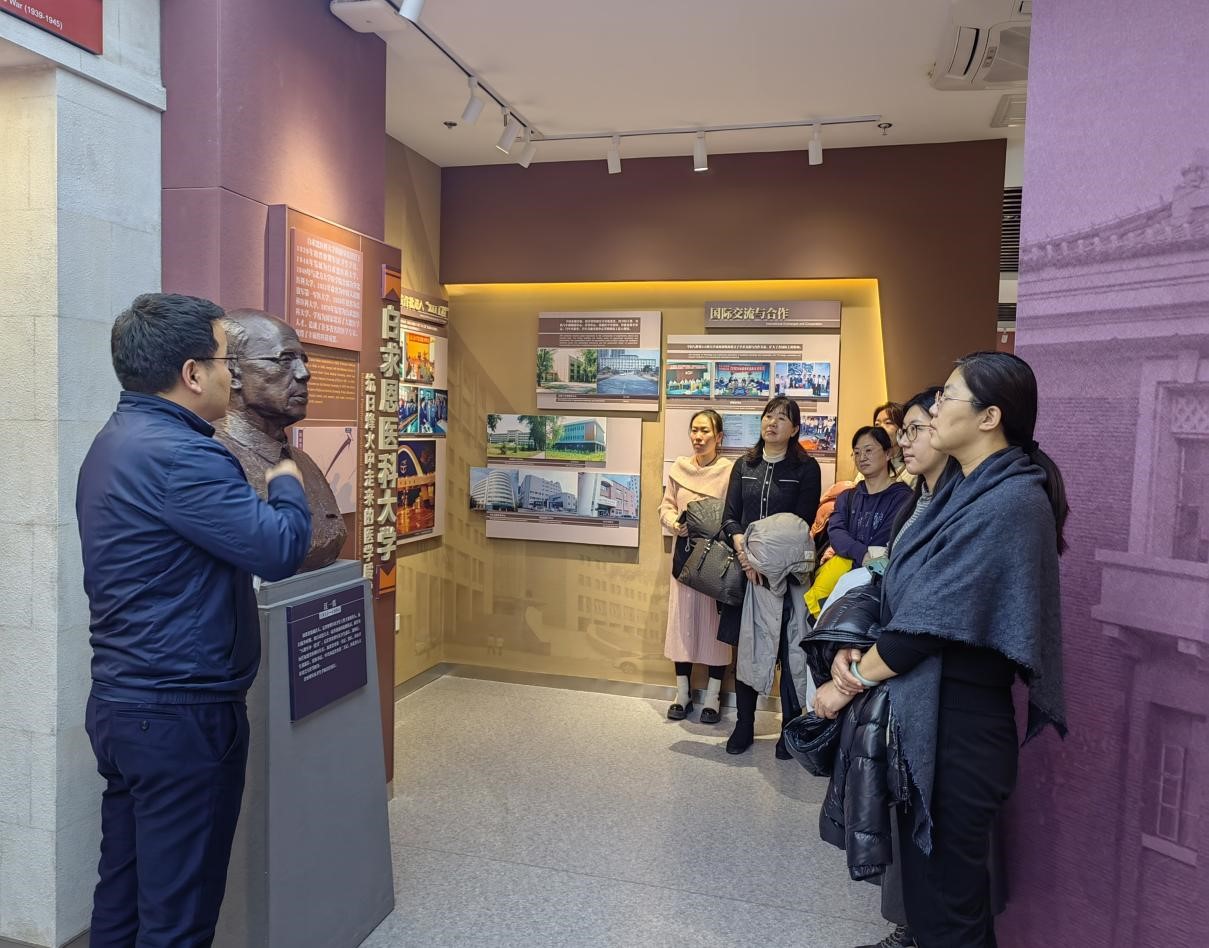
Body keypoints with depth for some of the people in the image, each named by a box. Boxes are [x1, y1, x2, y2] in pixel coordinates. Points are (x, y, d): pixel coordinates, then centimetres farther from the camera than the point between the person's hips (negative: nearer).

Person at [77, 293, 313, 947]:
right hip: (180, 717, -10)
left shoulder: (114, 442, 11)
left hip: (122, 704, 10)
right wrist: (286, 484, -5)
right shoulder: (177, 454, -23)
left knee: (121, 893, 22)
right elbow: (280, 549, -23)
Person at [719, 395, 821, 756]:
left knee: (788, 651, 0)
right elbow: (730, 516, 6)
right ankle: (744, 726, 20)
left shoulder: (806, 468, -1)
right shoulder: (744, 466, 12)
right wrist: (742, 546, -14)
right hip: (746, 570, 4)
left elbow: (802, 523, -7)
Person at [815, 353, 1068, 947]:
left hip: (958, 719, -8)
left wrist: (850, 682, -12)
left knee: (945, 894, 8)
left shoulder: (1010, 501, -20)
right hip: (920, 706, 8)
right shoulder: (966, 488, 9)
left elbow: (933, 618, -21)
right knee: (922, 866, 21)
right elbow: (909, 592, 8)